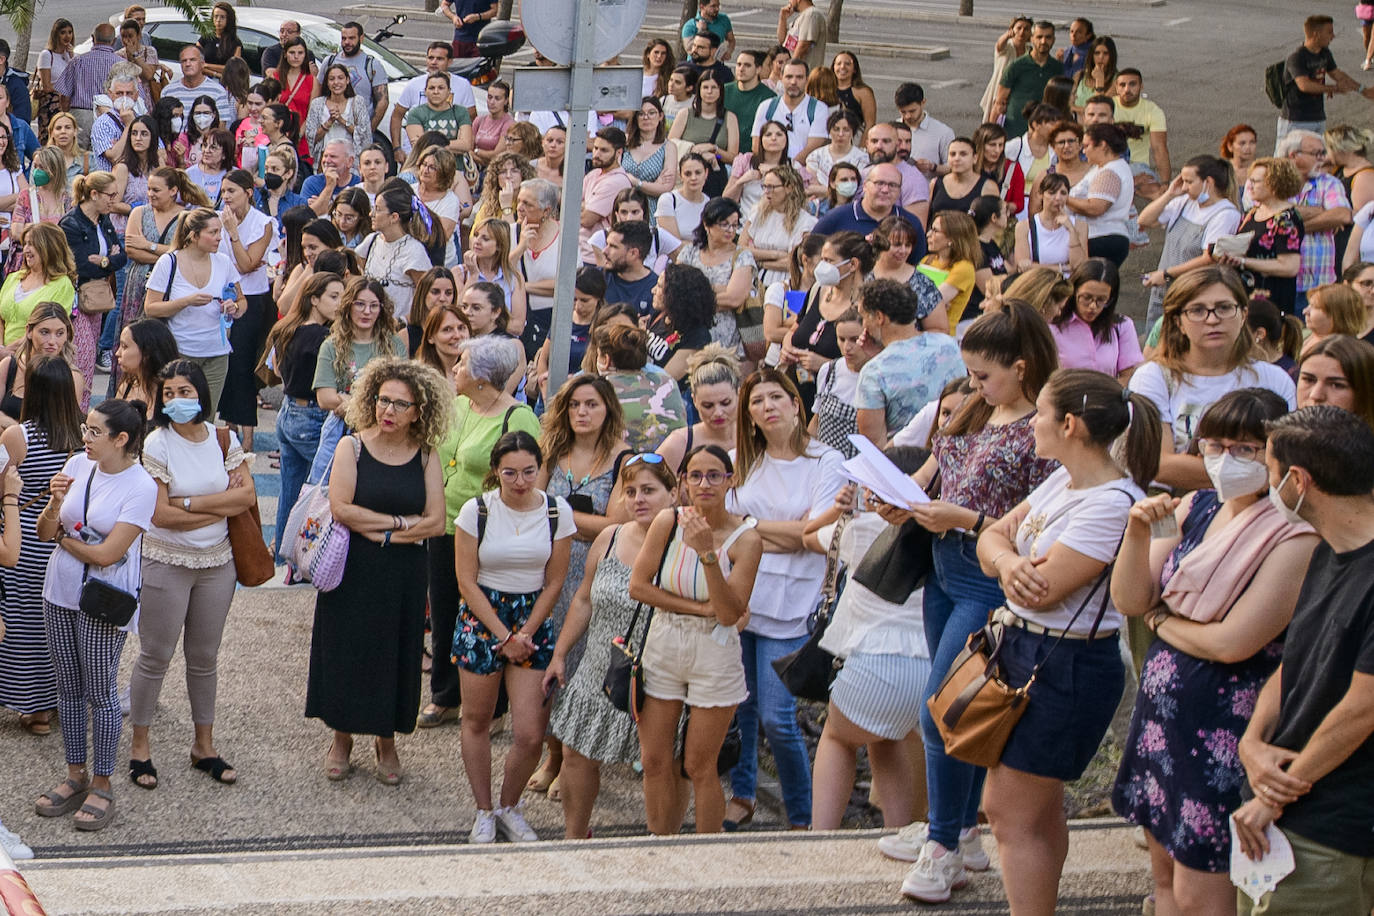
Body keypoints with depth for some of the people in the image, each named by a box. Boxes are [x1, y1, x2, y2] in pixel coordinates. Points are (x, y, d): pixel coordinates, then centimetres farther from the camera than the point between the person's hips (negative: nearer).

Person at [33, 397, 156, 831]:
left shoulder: (140, 486, -16)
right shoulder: (78, 465, 0)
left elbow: (106, 553, -19)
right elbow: (44, 533, 2)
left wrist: (63, 538, -5)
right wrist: (54, 505, -18)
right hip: (61, 593, 6)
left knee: (100, 692, 2)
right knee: (69, 688, 14)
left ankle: (102, 787, 15)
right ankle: (75, 776, 27)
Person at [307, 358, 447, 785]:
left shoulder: (425, 456, -1)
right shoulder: (352, 446, -5)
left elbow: (435, 523, -7)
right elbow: (341, 508, -16)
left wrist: (381, 533, -15)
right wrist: (400, 521, -14)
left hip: (403, 577, 1)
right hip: (352, 573, -1)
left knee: (394, 653, 9)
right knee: (346, 650, 6)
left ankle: (387, 741, 26)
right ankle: (341, 738, 24)